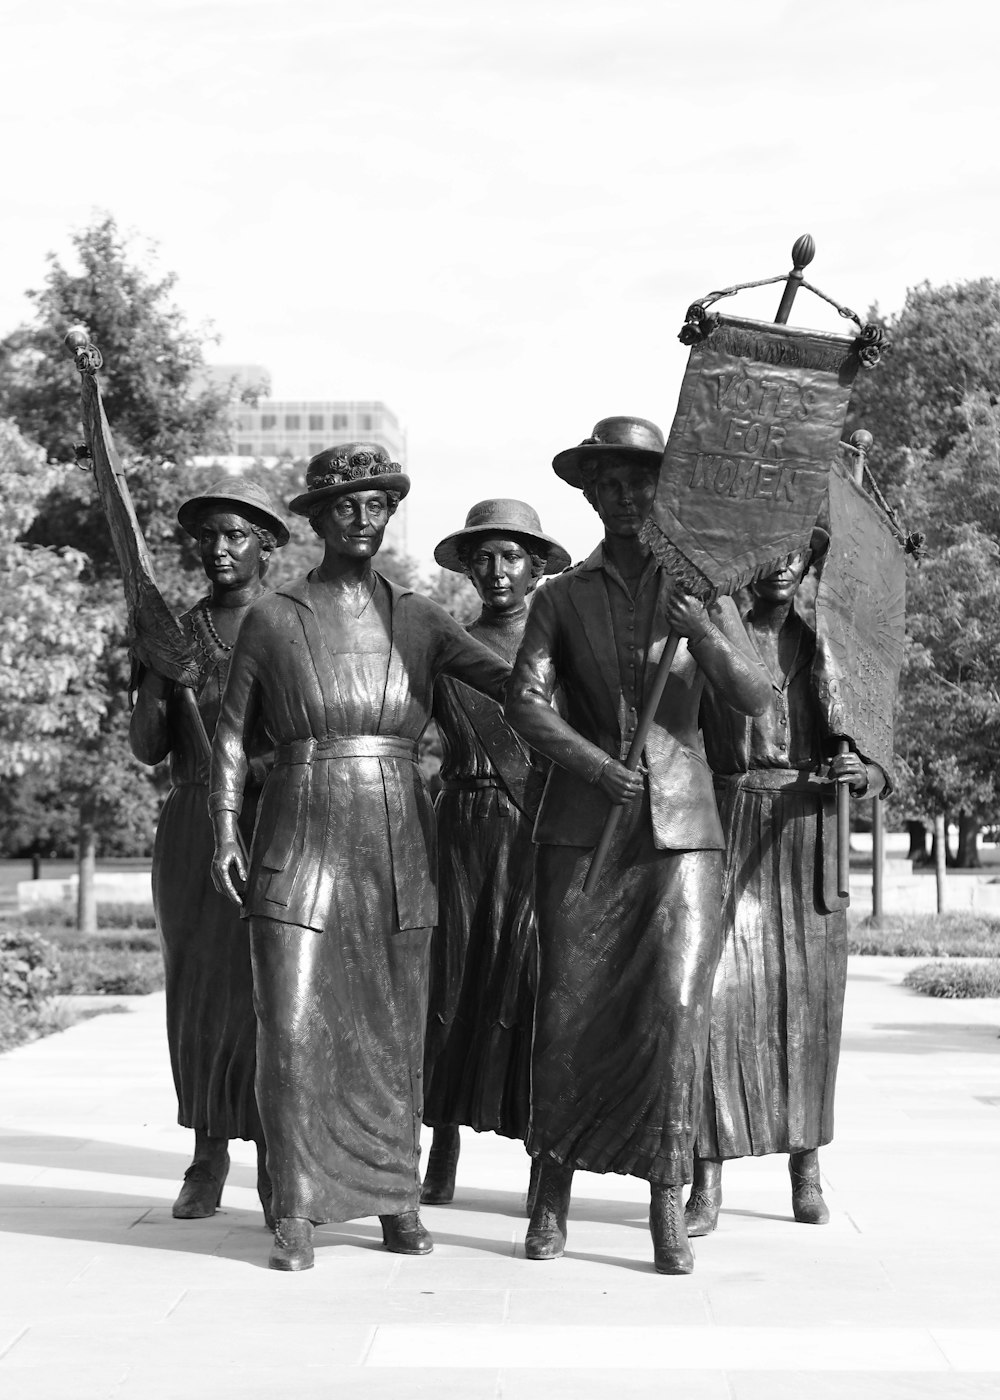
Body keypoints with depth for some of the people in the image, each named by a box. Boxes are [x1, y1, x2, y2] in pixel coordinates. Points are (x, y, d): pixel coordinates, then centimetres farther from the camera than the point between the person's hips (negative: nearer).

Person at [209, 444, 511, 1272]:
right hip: (300, 840, -2)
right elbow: (231, 735, 6)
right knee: (291, 1028, -7)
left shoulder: (418, 620, 9)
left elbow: (512, 681, -1)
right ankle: (295, 1214, 3)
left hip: (399, 846, 2)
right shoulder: (272, 619, 4)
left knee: (396, 1031, 6)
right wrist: (225, 832, -4)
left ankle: (397, 1198, 19)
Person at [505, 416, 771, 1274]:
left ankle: (668, 1210, -3)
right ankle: (553, 1188, 16)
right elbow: (525, 704, -5)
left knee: (676, 1007, -11)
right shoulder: (562, 600, 7)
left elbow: (755, 698, -2)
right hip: (583, 826, 0)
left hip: (682, 824, 0)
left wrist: (704, 634, -21)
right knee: (570, 1009, -1)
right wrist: (600, 768, -20)